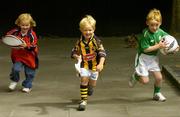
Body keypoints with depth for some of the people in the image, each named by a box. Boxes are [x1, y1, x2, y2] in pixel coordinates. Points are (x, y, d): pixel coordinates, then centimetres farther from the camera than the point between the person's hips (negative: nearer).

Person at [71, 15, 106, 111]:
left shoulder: (96, 41, -17)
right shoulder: (79, 42, -9)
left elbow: (102, 53, -20)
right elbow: (74, 52, 3)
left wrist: (101, 64, -32)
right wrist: (76, 56, -20)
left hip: (95, 65, 0)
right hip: (84, 65, 0)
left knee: (92, 84, 12)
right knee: (84, 79, -16)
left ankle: (90, 87, 52)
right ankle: (83, 100, -7)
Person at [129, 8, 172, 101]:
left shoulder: (160, 32, -7)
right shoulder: (145, 34, -25)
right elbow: (145, 49, -26)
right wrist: (158, 46, -30)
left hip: (154, 58, 5)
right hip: (143, 58, -5)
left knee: (159, 77, 2)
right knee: (145, 81, -7)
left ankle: (157, 94, 27)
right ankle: (136, 76, 26)